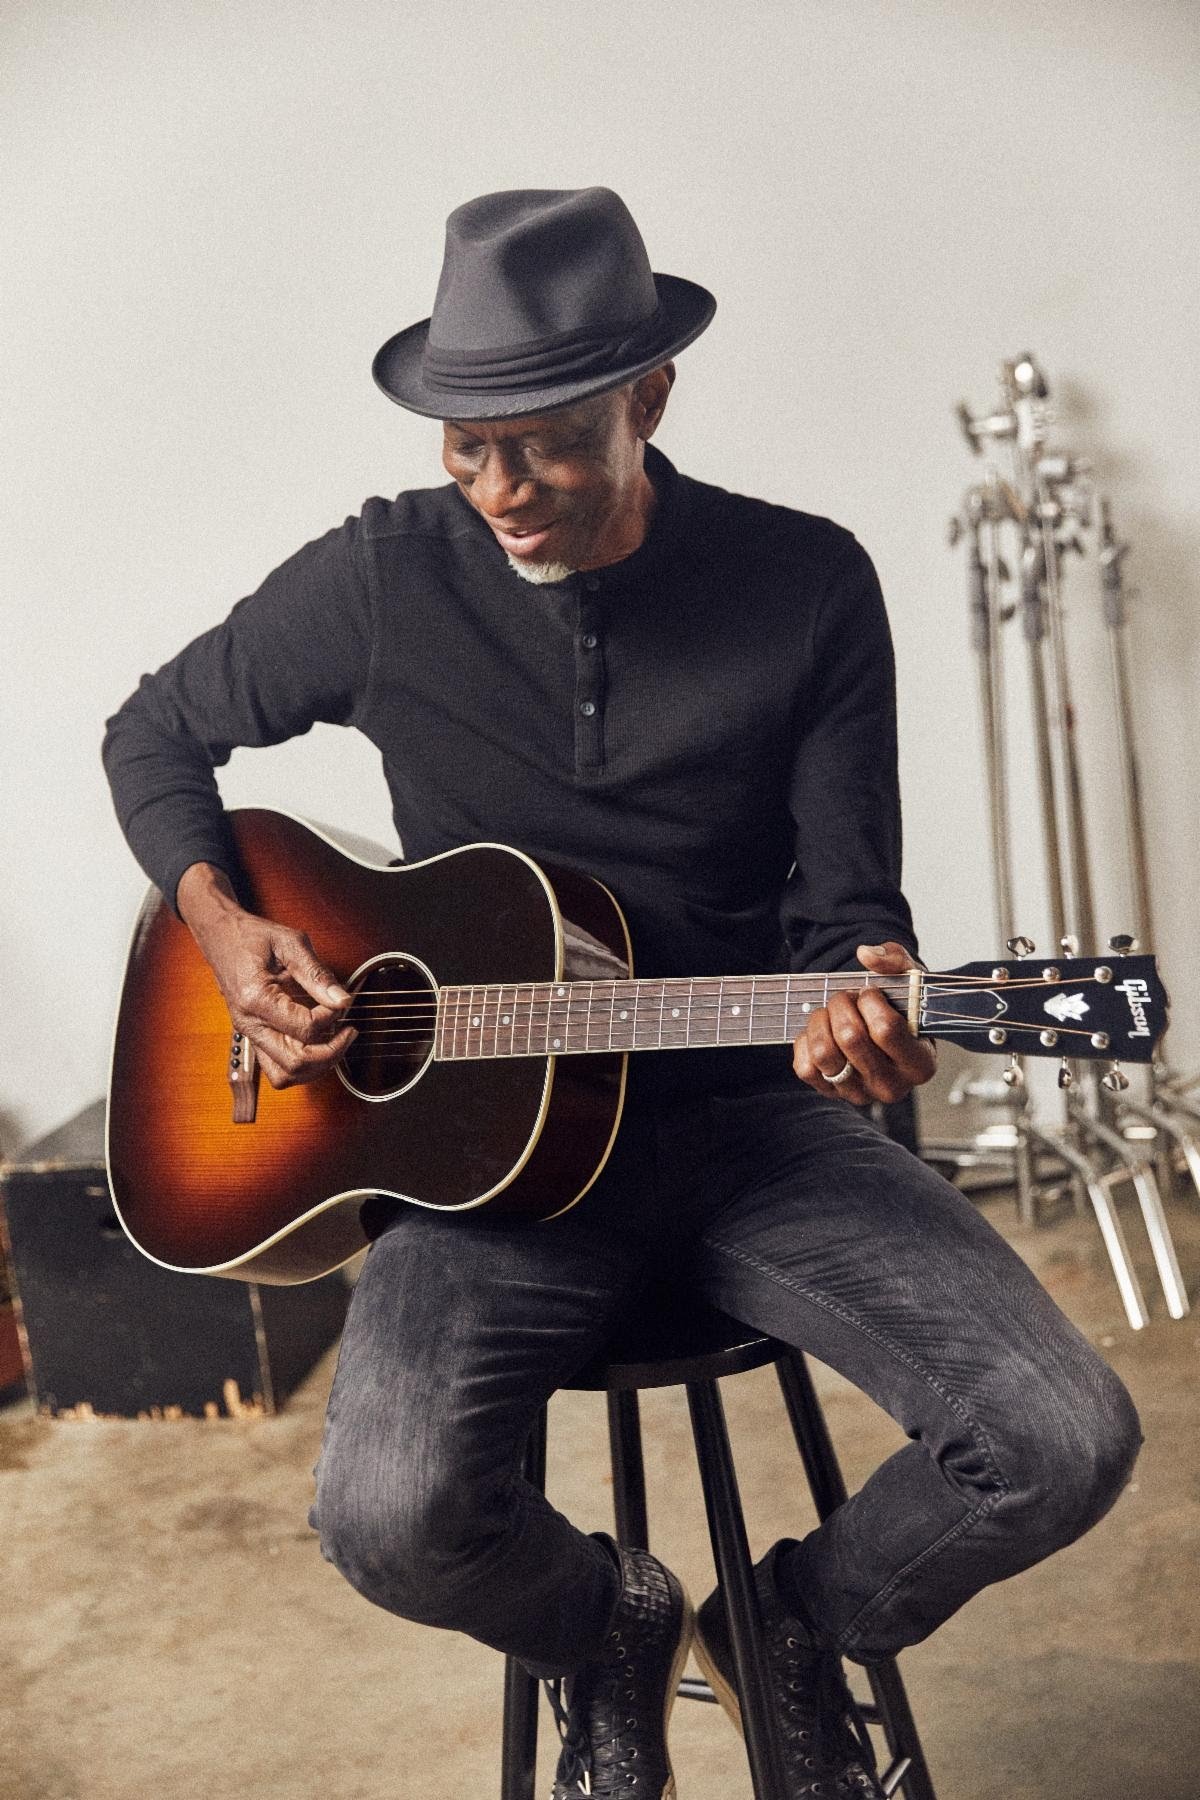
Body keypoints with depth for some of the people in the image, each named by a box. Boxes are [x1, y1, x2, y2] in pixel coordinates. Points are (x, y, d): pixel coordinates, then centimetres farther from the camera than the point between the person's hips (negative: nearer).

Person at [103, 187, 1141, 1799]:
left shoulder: (810, 586, -2)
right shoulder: (384, 578, -2)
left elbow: (844, 897, 0)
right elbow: (157, 731, 12)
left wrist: (864, 1001, -24)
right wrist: (222, 925, -5)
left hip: (750, 1115, 1)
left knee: (1066, 1442, -17)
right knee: (391, 1516, -25)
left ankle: (802, 1621, 18)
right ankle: (603, 1632, 14)